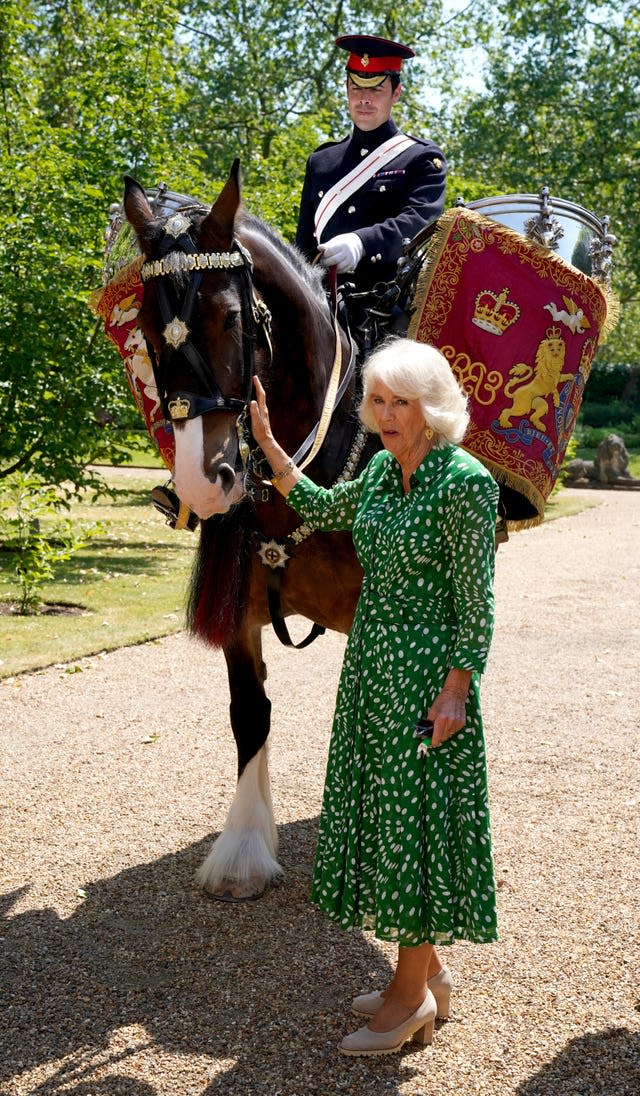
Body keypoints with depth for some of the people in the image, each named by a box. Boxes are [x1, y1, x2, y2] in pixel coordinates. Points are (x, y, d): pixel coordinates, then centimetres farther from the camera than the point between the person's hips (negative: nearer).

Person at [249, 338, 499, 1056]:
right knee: (383, 807, 13)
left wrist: (456, 691, -18)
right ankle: (425, 970, 28)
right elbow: (323, 511, 26)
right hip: (371, 661, 8)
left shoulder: (465, 482, -15)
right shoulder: (382, 470, 8)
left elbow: (475, 601, -15)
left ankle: (413, 996, 13)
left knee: (413, 814, -1)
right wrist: (268, 444, 20)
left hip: (426, 670, -8)